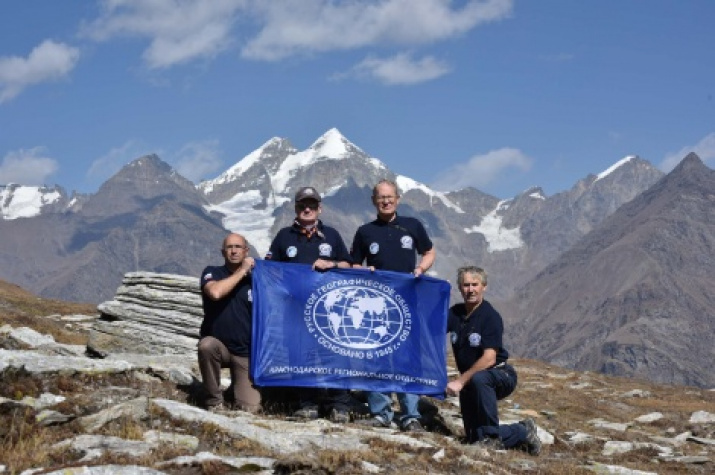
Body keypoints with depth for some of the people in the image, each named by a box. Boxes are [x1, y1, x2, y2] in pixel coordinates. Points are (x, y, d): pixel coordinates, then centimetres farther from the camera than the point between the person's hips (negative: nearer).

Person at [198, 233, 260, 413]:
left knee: (250, 408, -10)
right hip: (217, 345, -1)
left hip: (245, 352, 1)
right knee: (206, 345, -38)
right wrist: (242, 271, -16)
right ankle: (215, 400, -16)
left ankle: (237, 385, 27)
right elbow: (215, 292, -26)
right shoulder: (212, 273, -2)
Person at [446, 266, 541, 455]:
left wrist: (461, 381, -27)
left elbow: (489, 358, -24)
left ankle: (492, 436, -27)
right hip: (470, 384, 6)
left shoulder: (491, 317, -17)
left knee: (479, 379, -41)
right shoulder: (455, 313, 2)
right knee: (474, 439, 1)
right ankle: (522, 432, 23)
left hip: (500, 374, -6)